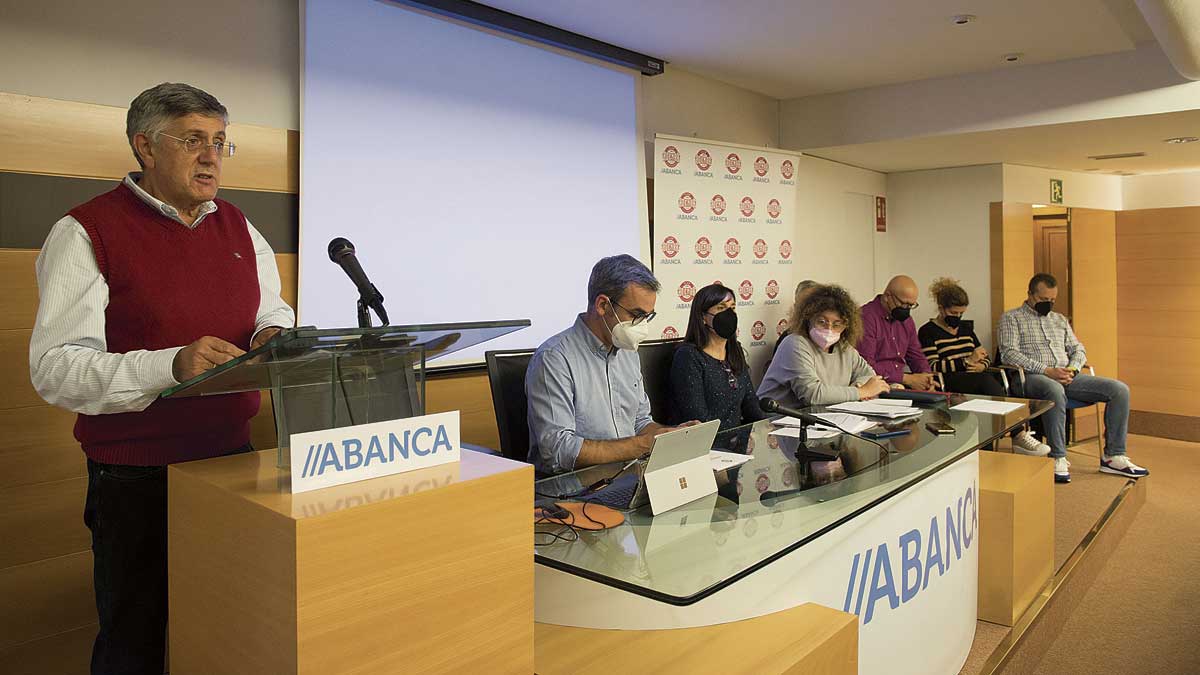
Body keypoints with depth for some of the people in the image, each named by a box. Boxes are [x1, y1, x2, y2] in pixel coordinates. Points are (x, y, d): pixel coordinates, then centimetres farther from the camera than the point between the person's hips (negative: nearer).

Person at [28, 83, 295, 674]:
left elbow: (272, 310, 18)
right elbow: (54, 369, -16)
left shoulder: (238, 228, 8)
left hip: (233, 459, 5)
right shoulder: (88, 232, -9)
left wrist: (273, 335, -6)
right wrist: (170, 365, -30)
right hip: (136, 476, -5)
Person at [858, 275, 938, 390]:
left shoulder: (906, 319, 15)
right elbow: (866, 366, -21)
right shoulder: (866, 317, -14)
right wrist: (907, 379, -18)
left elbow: (916, 355, 23)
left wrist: (925, 375, 0)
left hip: (900, 384, 8)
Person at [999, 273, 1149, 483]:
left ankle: (1113, 456, -6)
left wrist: (1072, 369, -1)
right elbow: (1009, 353, -8)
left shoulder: (1059, 319, 27)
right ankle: (1058, 459, -33)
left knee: (1119, 389, -11)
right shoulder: (1011, 318, 6)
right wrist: (1047, 371, -17)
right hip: (1033, 377, -7)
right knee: (1055, 390, -41)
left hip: (1066, 376, 7)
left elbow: (1078, 349, 24)